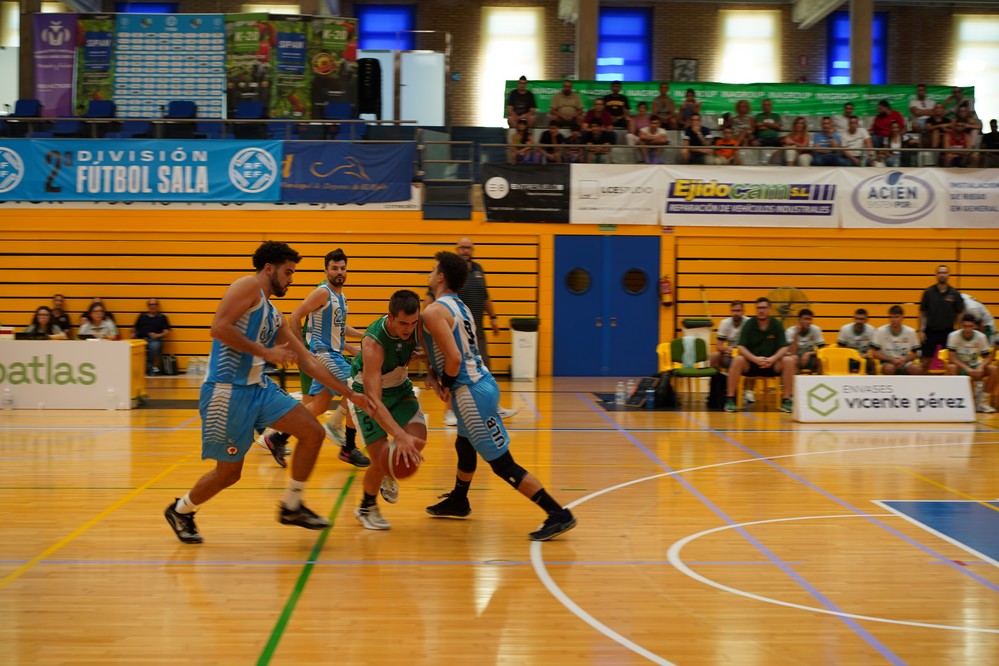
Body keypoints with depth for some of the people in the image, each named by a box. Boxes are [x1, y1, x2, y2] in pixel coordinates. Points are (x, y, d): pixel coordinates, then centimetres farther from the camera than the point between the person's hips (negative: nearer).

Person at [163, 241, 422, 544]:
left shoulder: (275, 317, 17)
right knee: (228, 473, 1)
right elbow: (219, 328, -21)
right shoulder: (249, 286, -7)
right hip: (228, 391, -8)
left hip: (259, 388, 8)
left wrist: (350, 394, 14)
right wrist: (265, 352, -18)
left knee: (313, 433, -1)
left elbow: (308, 361, 17)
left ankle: (291, 507, 13)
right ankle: (181, 510, 28)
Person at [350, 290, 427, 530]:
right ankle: (366, 508, 16)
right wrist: (398, 436, -51)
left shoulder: (417, 327, -21)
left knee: (417, 441, -18)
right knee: (381, 460, -14)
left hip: (399, 387, 5)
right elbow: (373, 396, -43)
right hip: (366, 392, -5)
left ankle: (389, 475, 17)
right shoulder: (373, 342, -37)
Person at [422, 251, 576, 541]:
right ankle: (458, 501, 50)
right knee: (464, 446, 30)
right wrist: (433, 373, 9)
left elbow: (454, 358, -23)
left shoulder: (433, 312, -14)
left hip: (471, 392, -10)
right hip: (482, 383, 10)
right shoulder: (460, 307, 15)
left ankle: (558, 514, -8)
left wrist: (445, 386, -6)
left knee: (503, 464, -6)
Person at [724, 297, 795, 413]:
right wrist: (755, 359, -29)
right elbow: (741, 348, -11)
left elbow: (784, 348, -6)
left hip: (771, 365, 1)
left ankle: (786, 400, -19)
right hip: (751, 364, -1)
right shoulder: (749, 324, -3)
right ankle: (730, 399, -26)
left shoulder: (776, 325, 0)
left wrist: (773, 359, -27)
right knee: (737, 360, -32)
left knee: (789, 361, -26)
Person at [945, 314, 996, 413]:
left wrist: (981, 367, -28)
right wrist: (967, 369, -34)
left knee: (993, 369, -24)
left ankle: (982, 401, -16)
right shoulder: (954, 336, -17)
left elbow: (986, 358, -5)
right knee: (951, 367, -36)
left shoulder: (981, 337, -9)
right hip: (960, 366, -3)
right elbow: (952, 358, -20)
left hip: (975, 365, 3)